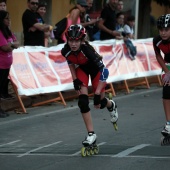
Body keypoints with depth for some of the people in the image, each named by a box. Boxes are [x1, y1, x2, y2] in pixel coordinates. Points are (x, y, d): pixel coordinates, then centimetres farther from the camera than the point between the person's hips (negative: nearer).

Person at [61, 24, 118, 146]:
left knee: (99, 102, 2)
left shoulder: (87, 50, -40)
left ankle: (111, 105, 41)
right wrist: (75, 79, -7)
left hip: (96, 68, -3)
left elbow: (104, 71, -35)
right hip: (81, 69, 3)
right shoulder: (66, 51, -28)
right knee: (83, 101, -14)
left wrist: (97, 93, -36)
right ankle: (91, 134, -6)